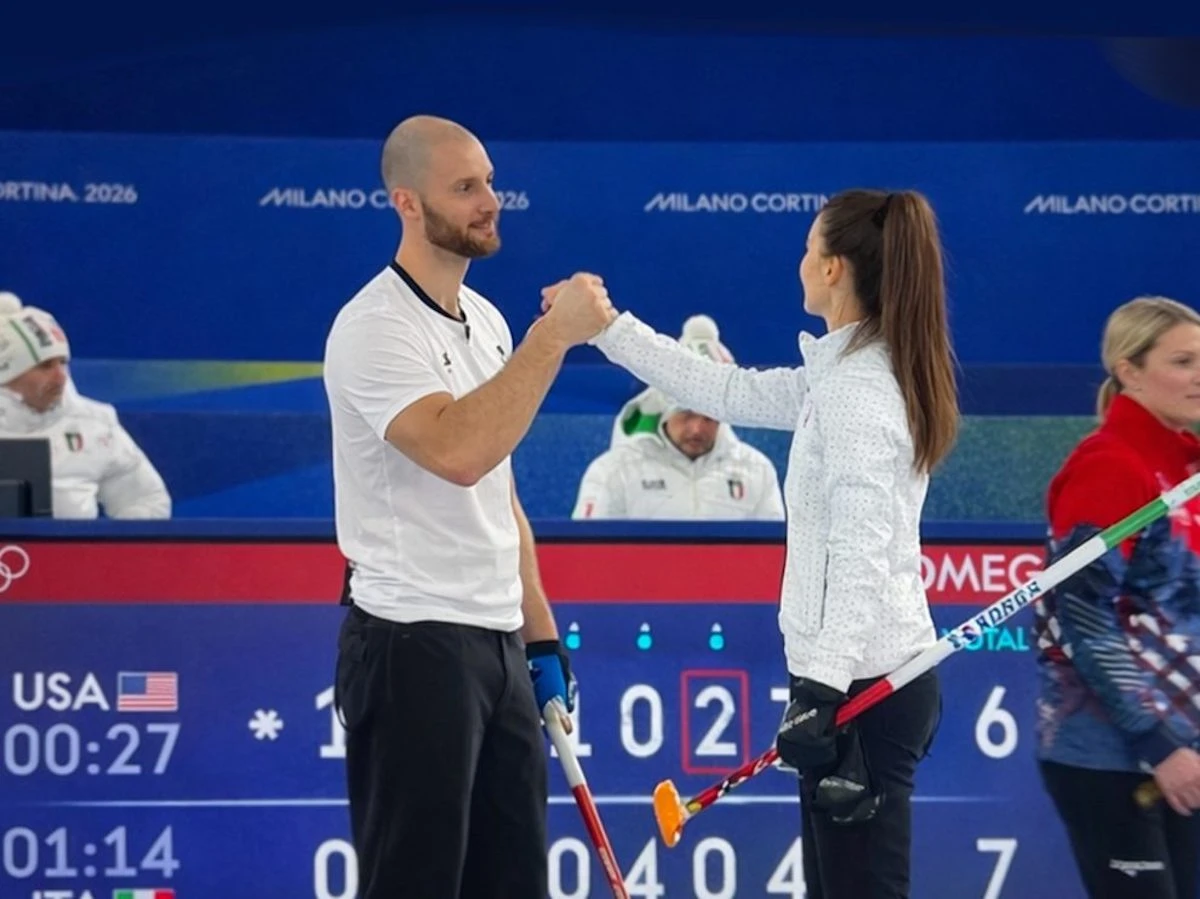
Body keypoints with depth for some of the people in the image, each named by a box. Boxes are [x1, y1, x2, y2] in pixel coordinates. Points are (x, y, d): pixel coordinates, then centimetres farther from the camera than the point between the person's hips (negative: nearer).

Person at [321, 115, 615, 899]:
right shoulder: (376, 327, -13)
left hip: (497, 643, 8)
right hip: (413, 648, -8)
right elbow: (457, 452, -29)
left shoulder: (487, 321, 14)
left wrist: (540, 634, 18)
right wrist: (554, 336, -26)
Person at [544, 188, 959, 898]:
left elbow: (861, 554, -25)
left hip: (861, 683, -10)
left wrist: (821, 685, -30)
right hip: (871, 676, 10)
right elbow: (728, 393, 22)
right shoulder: (848, 374, 12)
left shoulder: (858, 388, -17)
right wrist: (607, 327, 26)